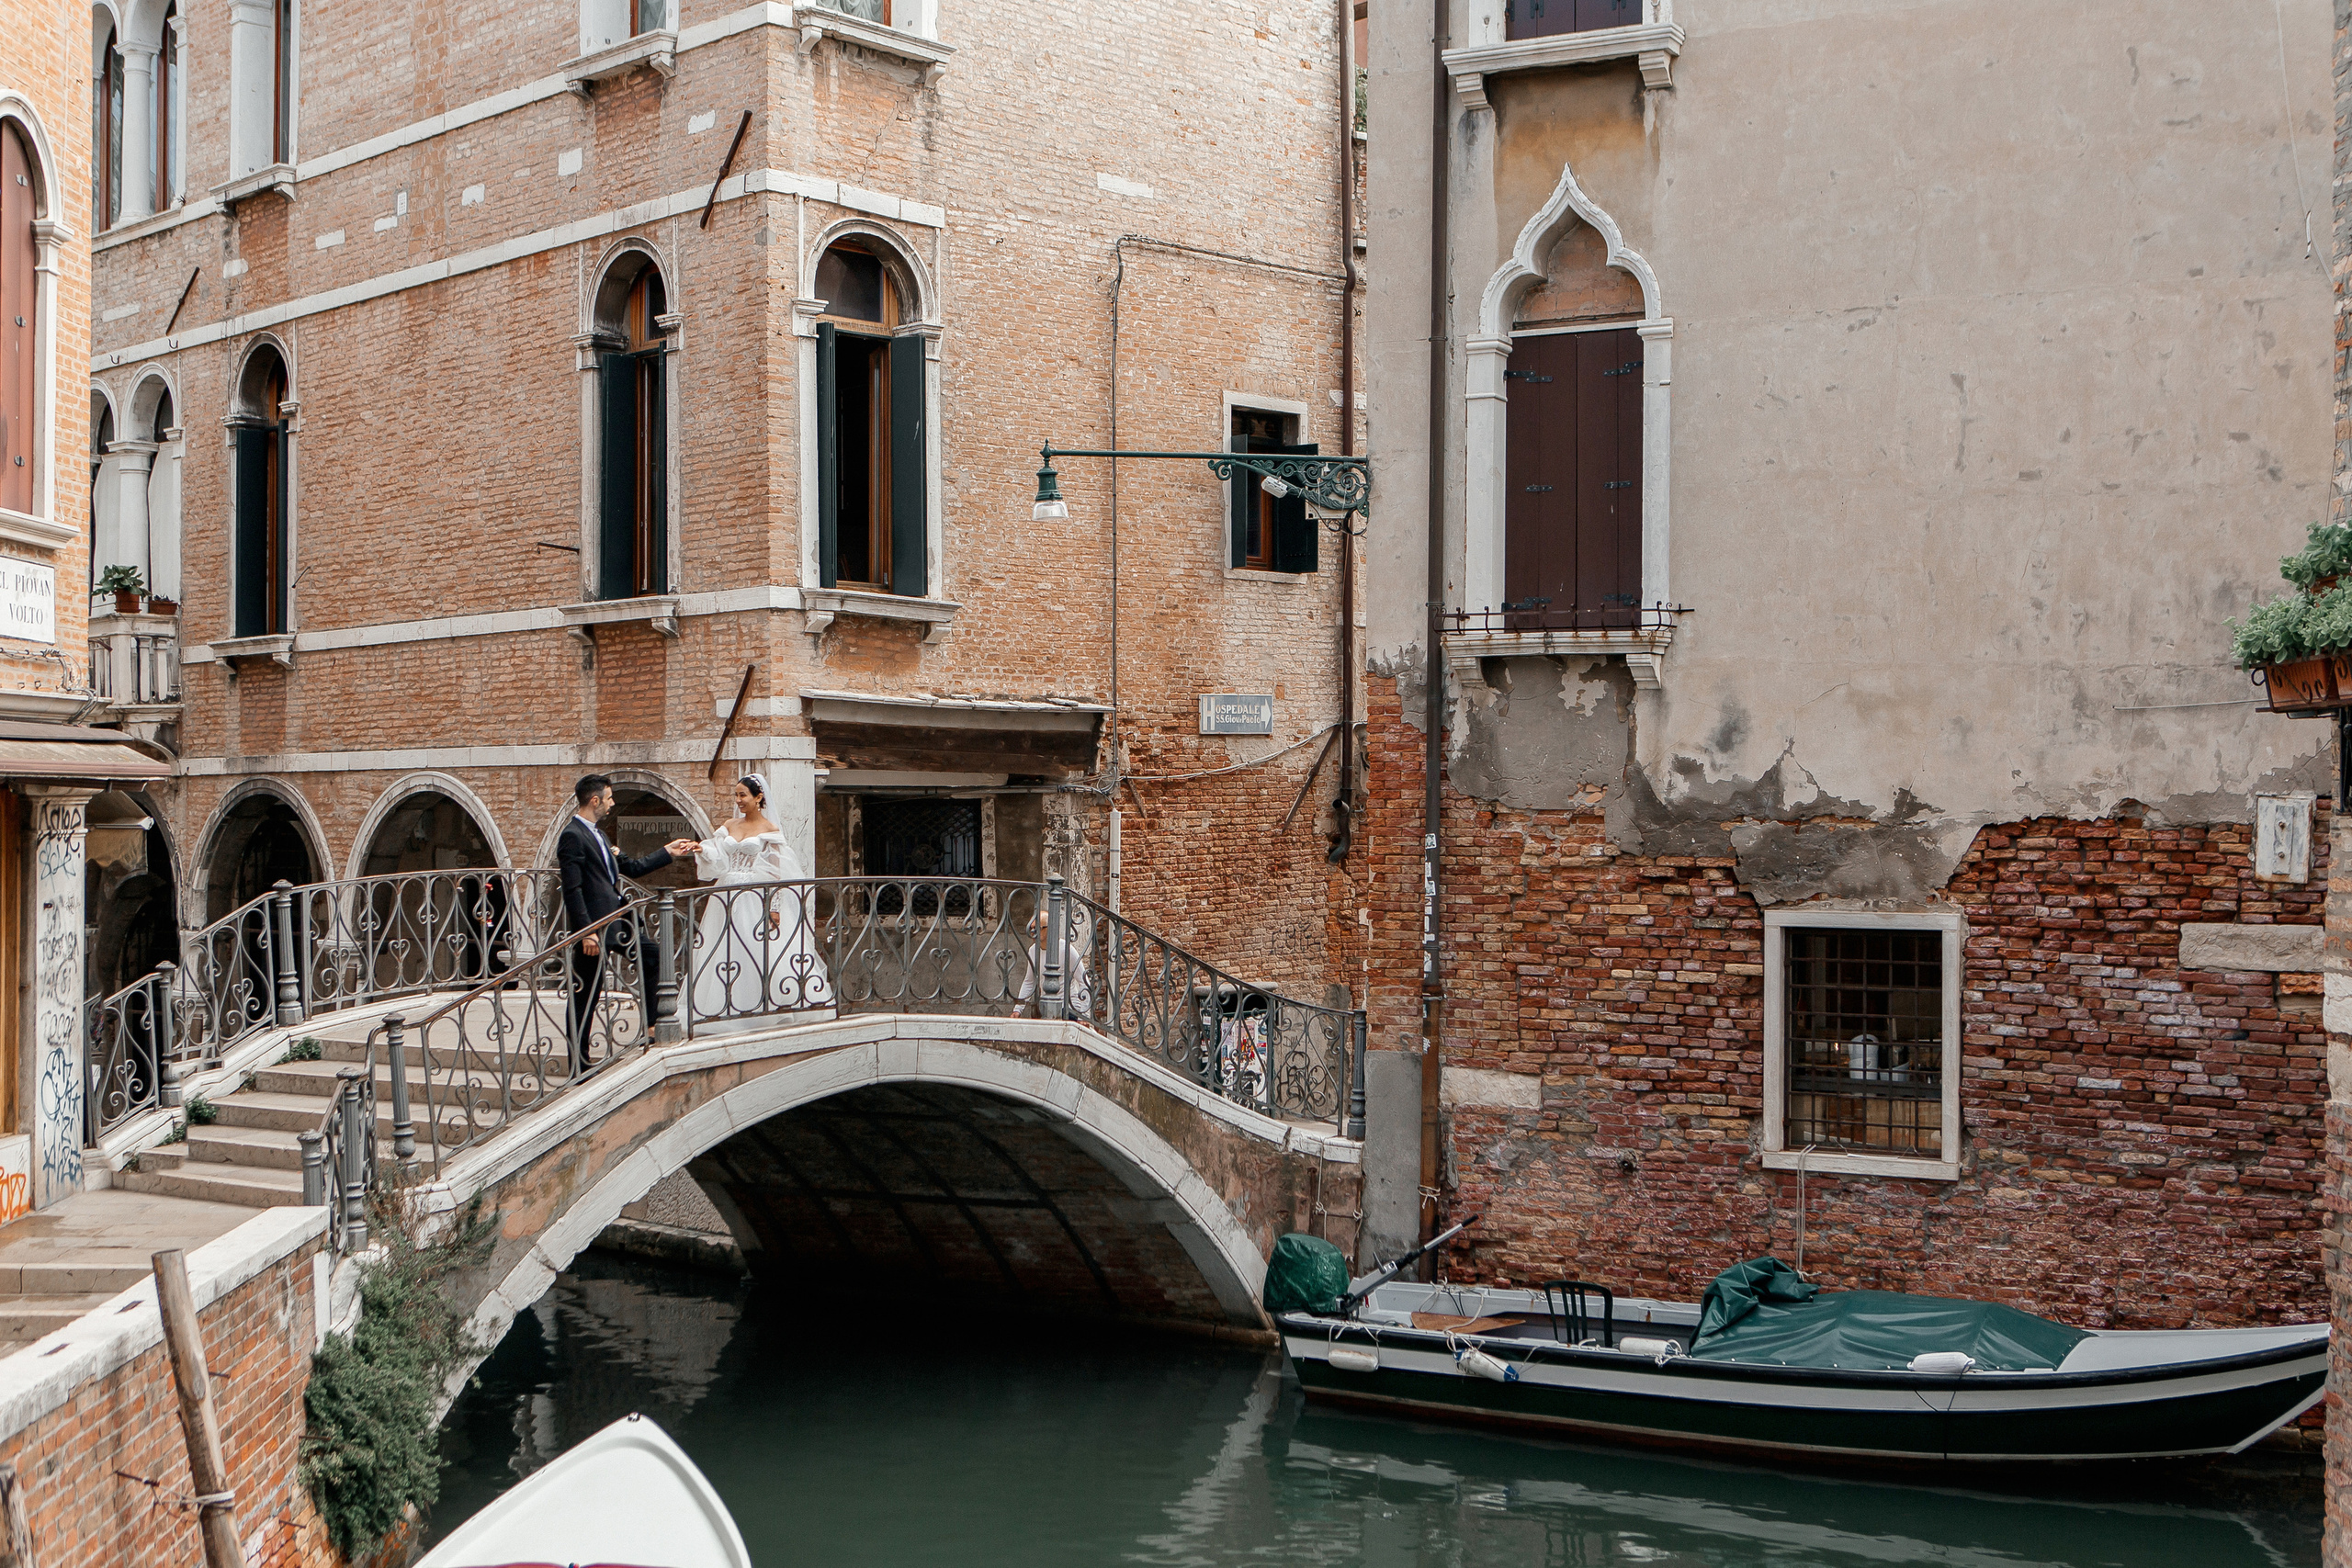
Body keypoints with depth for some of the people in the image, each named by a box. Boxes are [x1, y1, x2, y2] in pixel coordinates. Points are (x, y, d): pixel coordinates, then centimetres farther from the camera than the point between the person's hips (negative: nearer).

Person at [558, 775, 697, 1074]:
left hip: (616, 920, 10)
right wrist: (586, 933, -24)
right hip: (594, 927, -10)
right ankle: (579, 1065, 5)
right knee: (584, 996, -2)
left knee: (653, 956, 14)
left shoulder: (597, 835, 16)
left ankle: (651, 1026, 21)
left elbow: (632, 868, 23)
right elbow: (572, 890, -20)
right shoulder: (572, 836, -15)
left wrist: (668, 853, 23)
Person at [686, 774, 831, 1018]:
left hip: (755, 898, -5)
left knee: (759, 950, -8)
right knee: (728, 952, 3)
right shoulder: (730, 827, 13)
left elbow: (775, 873, -6)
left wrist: (774, 908, -12)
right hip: (728, 895, 5)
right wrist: (702, 850, -11)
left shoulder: (770, 830, -3)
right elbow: (719, 862, 9)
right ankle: (731, 1006, 7)